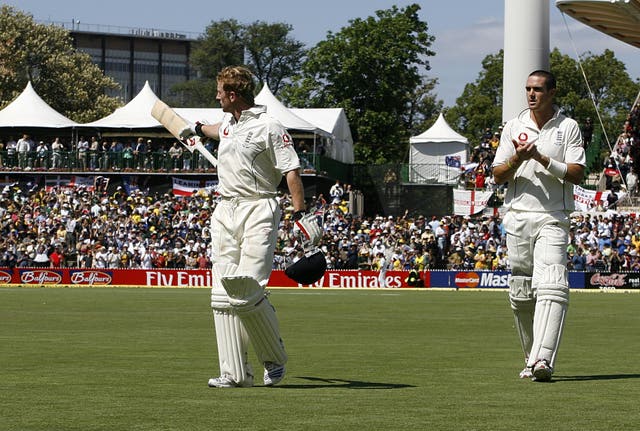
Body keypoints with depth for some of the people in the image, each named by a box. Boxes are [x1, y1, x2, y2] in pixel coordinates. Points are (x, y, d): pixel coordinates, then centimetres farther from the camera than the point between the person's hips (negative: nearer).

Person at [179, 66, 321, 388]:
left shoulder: (269, 127, -8)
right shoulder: (228, 123, 16)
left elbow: (291, 171, -13)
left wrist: (300, 213, -21)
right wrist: (198, 129, 61)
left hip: (258, 210, -8)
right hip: (224, 212, 8)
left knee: (247, 293, -16)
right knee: (224, 296, -1)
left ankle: (275, 360, 5)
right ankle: (235, 373, 0)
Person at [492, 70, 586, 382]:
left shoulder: (568, 127, 4)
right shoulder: (513, 127, 12)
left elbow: (577, 174, -5)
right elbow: (497, 176, 8)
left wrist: (542, 159, -16)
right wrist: (517, 159, -12)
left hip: (553, 219, -3)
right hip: (517, 218, 3)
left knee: (551, 286, -18)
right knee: (520, 292, 4)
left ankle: (543, 360, -28)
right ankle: (531, 358, 16)